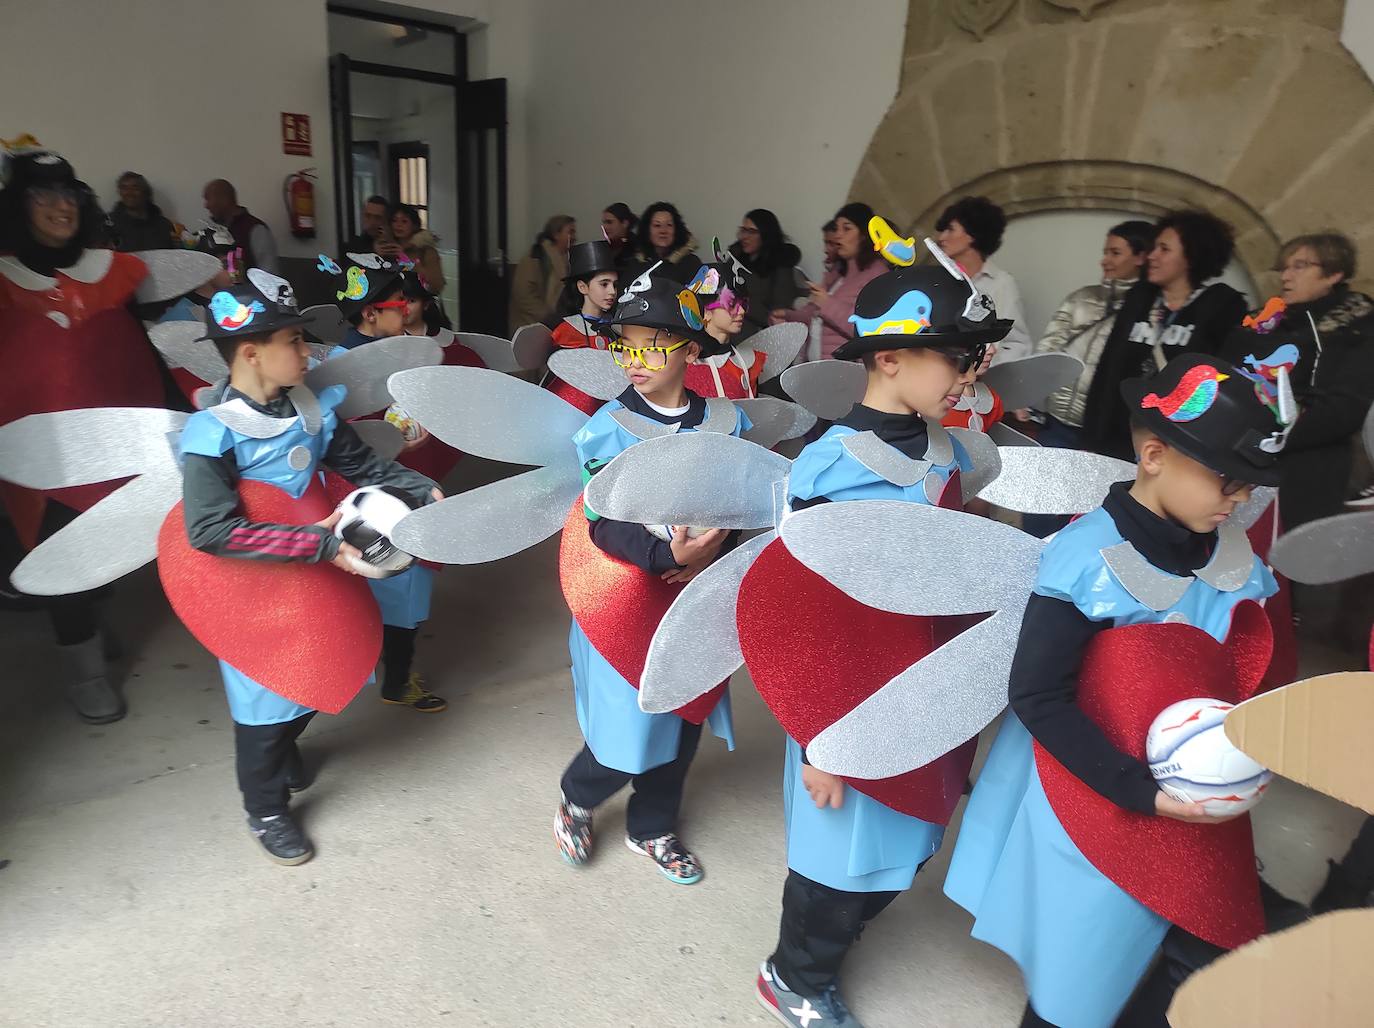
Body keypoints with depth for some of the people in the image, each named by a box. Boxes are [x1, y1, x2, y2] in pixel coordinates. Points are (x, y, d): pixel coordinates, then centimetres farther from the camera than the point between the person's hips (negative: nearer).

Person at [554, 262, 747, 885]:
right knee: (629, 729, 1)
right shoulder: (609, 429, -10)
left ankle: (651, 828, 40)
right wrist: (668, 555, -32)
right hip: (626, 598, -4)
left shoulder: (726, 423, 0)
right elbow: (605, 525, -17)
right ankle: (576, 800, 35)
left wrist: (710, 554, -16)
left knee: (684, 720, 16)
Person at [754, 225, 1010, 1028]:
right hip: (855, 695, -6)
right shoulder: (829, 469, -21)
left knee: (905, 840, 20)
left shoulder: (948, 452, 0)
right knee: (847, 840, 11)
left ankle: (834, 930, 49)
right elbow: (797, 610, -17)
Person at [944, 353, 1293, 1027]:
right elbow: (1038, 698, -19)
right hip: (1096, 804, -5)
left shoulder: (1236, 559, -1)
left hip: (1198, 810, 6)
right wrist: (1139, 791, -23)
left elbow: (1247, 673, 12)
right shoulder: (1088, 557, -20)